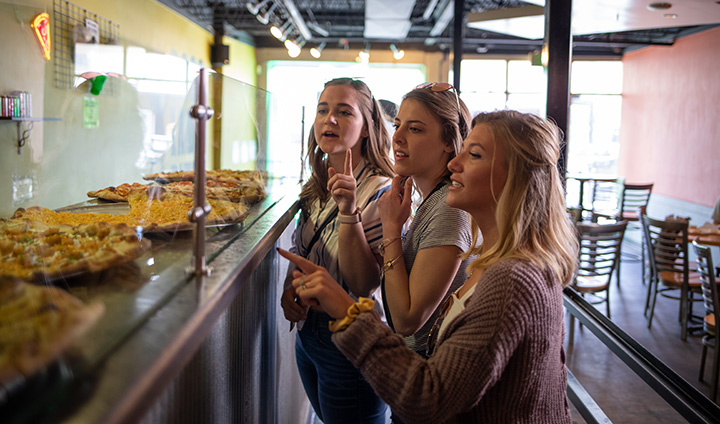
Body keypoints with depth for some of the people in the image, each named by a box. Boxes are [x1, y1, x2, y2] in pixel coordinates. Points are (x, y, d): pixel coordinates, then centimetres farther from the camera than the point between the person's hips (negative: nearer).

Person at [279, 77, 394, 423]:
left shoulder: (381, 193, -20)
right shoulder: (317, 187, 4)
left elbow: (364, 284, -25)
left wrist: (349, 212, -34)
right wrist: (289, 288, -1)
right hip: (307, 330, 8)